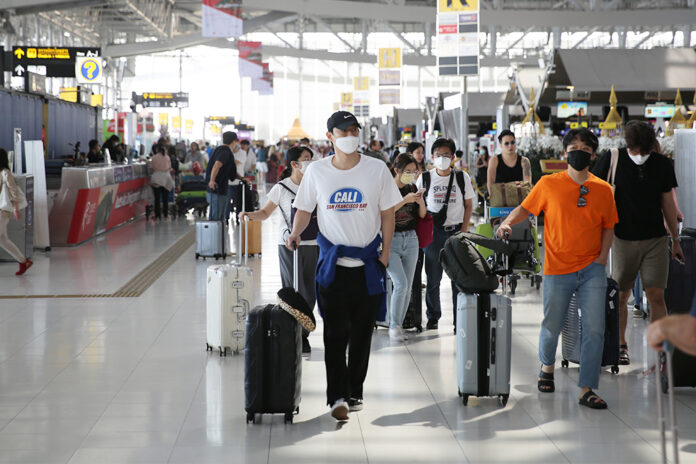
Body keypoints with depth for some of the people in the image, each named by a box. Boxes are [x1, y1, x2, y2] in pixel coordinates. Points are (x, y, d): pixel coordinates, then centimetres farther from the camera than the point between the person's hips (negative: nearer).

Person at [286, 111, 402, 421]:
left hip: (368, 263, 1)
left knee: (362, 333, 7)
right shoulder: (317, 171, 1)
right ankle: (337, 396, -9)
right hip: (332, 262, -1)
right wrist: (295, 234, -8)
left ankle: (354, 392, 20)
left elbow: (387, 213, 5)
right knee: (335, 332, -8)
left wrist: (386, 252, 0)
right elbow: (304, 209, 10)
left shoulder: (377, 169, 0)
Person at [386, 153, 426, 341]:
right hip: (391, 241, -6)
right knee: (401, 283, -15)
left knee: (408, 285, 5)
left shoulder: (412, 188, 9)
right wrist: (405, 200, -24)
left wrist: (420, 201, -9)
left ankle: (399, 325, 13)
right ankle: (393, 326, -5)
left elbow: (422, 215, 12)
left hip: (410, 239, 6)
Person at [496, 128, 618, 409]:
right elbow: (525, 209, 7)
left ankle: (587, 390, 0)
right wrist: (507, 222, -12)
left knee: (594, 330, -7)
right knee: (552, 327, 8)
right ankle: (547, 367, 39)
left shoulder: (603, 189, 5)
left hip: (592, 270, 1)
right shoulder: (549, 184, 0)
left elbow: (608, 227, 13)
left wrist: (603, 256, 0)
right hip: (558, 269, -1)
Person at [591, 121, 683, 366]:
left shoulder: (662, 164, 2)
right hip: (623, 238, -1)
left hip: (656, 240, 1)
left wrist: (676, 239, 14)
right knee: (621, 297, 6)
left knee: (657, 296, -5)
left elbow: (667, 202, 11)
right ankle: (621, 346, 23)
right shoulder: (612, 160, -6)